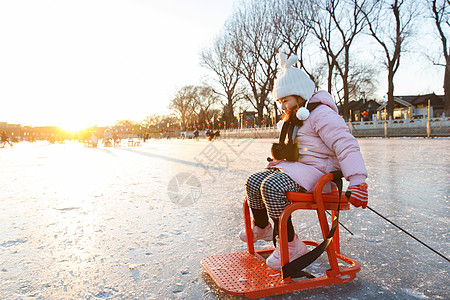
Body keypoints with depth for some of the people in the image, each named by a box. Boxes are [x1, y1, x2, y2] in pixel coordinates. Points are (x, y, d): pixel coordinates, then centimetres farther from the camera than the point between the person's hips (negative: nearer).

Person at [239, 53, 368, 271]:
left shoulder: (322, 115, -14)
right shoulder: (294, 119, 20)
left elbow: (346, 146, -21)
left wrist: (357, 181, -27)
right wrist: (280, 158, 23)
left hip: (317, 171, -10)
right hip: (295, 167, 10)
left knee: (272, 186, -31)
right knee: (253, 182, -2)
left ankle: (289, 243, -18)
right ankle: (262, 227, 20)